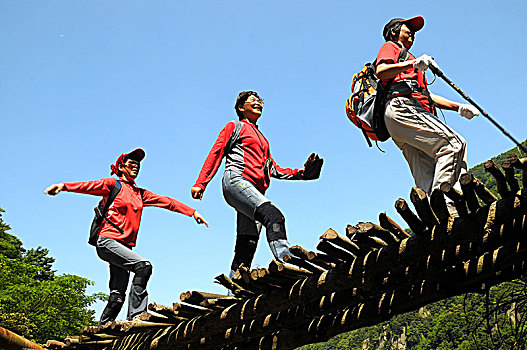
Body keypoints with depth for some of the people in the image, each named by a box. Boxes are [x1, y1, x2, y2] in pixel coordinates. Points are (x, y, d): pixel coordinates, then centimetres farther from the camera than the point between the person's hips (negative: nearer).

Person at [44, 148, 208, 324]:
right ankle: (135, 315, -24)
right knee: (144, 266, -24)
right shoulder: (113, 184, 5)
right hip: (107, 241, -6)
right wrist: (64, 186, -28)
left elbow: (167, 202, 18)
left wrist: (193, 212, 12)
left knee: (118, 295, 0)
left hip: (125, 245, 6)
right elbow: (90, 186, -11)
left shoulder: (140, 194, 22)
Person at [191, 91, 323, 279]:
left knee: (246, 248, -5)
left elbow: (274, 169, 32)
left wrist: (299, 173, 16)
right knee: (274, 215, -31)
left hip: (255, 191, 7)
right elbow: (216, 153, 8)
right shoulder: (235, 126, 19)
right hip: (236, 180, -7)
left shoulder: (262, 138, 37)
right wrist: (201, 183, -3)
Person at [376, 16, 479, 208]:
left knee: (427, 182, -9)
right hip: (401, 107, -9)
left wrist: (458, 107, 25)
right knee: (452, 143, -25)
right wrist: (413, 63, -16)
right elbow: (380, 72, -4)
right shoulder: (390, 47, 20)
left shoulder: (407, 59, 45)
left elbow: (427, 96, 35)